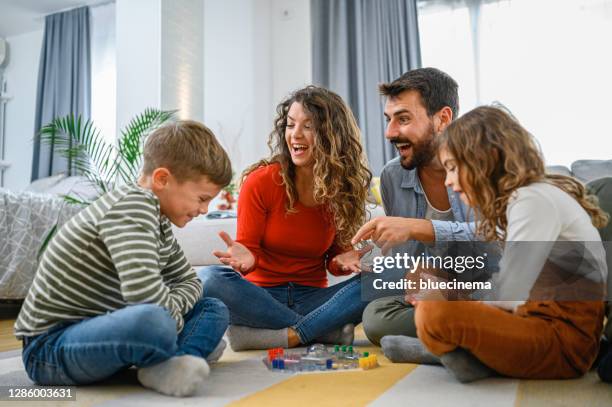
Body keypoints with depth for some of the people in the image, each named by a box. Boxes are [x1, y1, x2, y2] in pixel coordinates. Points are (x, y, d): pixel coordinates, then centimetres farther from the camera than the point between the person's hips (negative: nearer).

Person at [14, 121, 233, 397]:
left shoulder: (159, 221, 7)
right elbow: (144, 291, -36)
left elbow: (190, 283, 14)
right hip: (50, 345, -9)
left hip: (101, 325, 10)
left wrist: (170, 310, -8)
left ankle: (169, 365, -16)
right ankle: (188, 349, -10)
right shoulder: (132, 205, -22)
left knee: (215, 310, 7)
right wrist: (173, 317, -15)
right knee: (152, 321, -40)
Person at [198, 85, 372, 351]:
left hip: (312, 298, 1)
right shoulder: (260, 181, -8)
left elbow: (334, 258, 6)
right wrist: (245, 258, -27)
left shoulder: (345, 189, 0)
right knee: (209, 279, -32)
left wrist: (344, 261, -18)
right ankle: (330, 331, -25)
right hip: (261, 296, -1)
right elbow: (249, 249, -3)